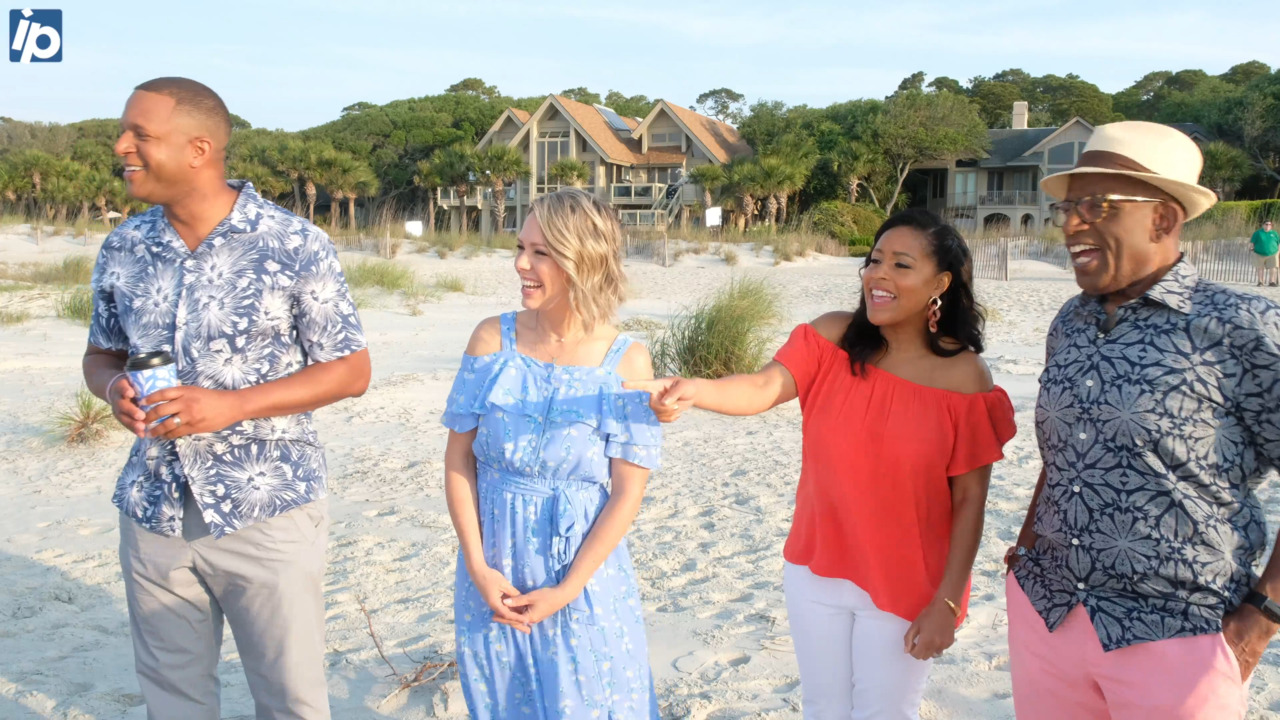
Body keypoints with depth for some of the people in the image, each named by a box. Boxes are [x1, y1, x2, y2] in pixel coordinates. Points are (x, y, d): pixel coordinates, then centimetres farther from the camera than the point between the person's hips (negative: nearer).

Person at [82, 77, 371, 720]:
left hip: (266, 514, -4)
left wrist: (232, 405, -19)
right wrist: (114, 388, -8)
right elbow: (101, 353, 17)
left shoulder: (295, 247, -10)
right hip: (154, 514, 5)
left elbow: (351, 371, -7)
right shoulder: (123, 249, 4)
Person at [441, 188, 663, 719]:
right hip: (492, 570, 2)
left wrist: (565, 591, -11)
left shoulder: (627, 363, -11)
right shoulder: (493, 339, -6)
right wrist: (478, 568, -7)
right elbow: (459, 459, -2)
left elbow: (627, 495, -10)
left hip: (585, 574, -2)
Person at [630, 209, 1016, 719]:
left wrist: (946, 603, -10)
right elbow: (764, 388, -24)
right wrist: (694, 390, -44)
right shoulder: (833, 338, -8)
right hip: (816, 570, 3)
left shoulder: (964, 376, -14)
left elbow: (969, 501, -10)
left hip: (904, 586, -2)